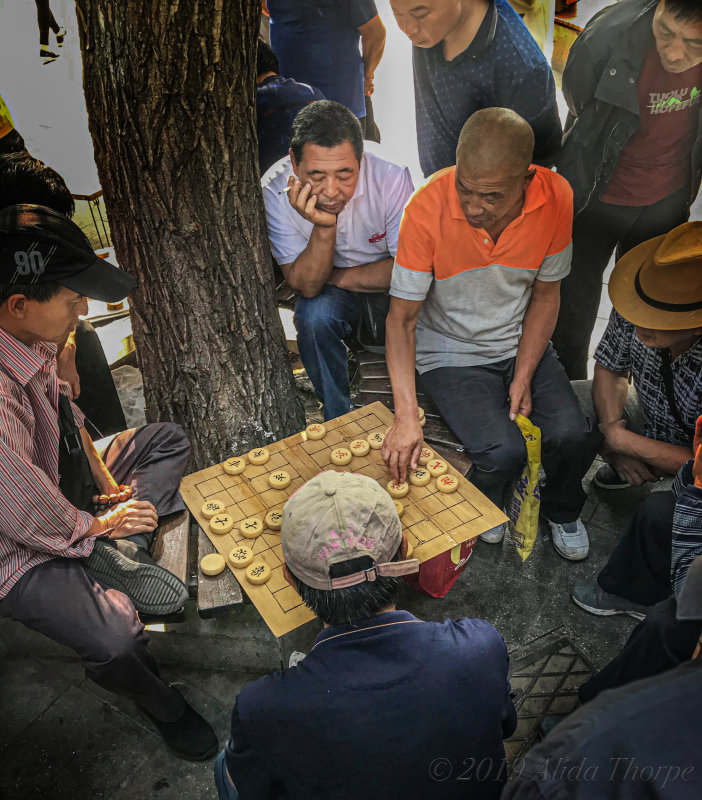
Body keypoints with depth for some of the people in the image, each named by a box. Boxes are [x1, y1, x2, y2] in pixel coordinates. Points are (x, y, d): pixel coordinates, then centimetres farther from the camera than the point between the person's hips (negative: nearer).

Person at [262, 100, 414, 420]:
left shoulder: (391, 175, -27)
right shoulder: (276, 190, -23)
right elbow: (306, 286, -22)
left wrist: (332, 277, -18)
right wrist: (324, 226, -39)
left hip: (387, 286, 0)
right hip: (327, 289, 1)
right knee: (314, 316, -30)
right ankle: (339, 419, -6)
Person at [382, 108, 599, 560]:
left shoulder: (556, 198, -16)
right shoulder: (427, 209, -24)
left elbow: (546, 294, -1)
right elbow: (402, 318, -18)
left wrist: (524, 378, -10)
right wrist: (406, 417, -27)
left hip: (523, 343, 3)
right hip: (450, 353, -3)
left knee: (573, 435, -15)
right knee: (504, 451, -22)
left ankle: (562, 509, 21)